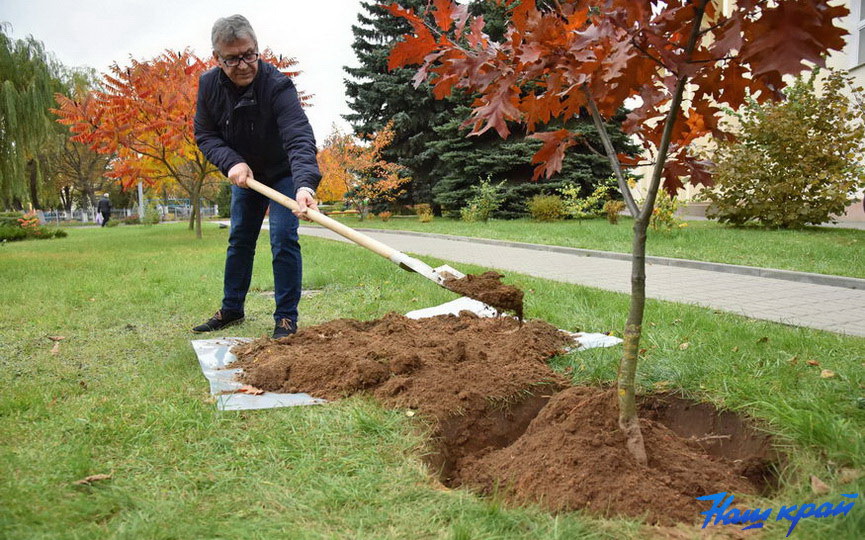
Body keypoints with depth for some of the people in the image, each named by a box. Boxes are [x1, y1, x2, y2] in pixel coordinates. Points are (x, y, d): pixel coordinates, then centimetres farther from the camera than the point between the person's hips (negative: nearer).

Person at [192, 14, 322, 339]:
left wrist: (305, 184, -61)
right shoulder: (209, 85, -16)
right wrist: (231, 163, -27)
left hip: (283, 173, -5)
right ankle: (231, 309, 27)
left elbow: (299, 137, -45)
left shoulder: (277, 85, -32)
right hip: (244, 173, 5)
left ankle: (286, 317, -1)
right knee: (239, 240, 12)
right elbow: (204, 135, -7)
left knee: (283, 240, -13)